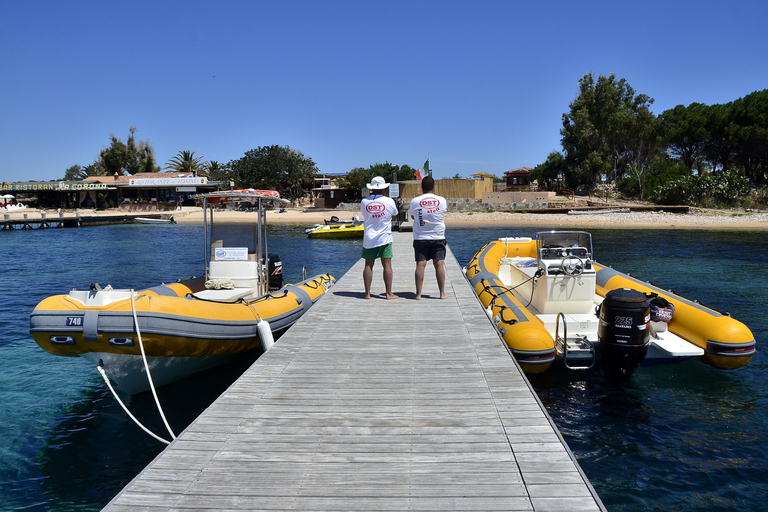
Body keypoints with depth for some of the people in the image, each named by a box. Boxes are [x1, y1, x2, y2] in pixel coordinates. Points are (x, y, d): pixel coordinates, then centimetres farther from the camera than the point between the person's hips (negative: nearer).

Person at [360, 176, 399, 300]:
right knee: (387, 265, 1)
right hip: (384, 238, -2)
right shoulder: (389, 201, -6)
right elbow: (394, 216, 8)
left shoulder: (364, 202, 0)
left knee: (368, 265, 6)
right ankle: (389, 293, 2)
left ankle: (367, 293, 8)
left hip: (369, 239, 2)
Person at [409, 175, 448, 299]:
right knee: (439, 264, 3)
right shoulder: (442, 201, -1)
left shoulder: (415, 201, -4)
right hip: (438, 238, 1)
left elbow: (412, 216, 12)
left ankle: (418, 293, 0)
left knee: (420, 265, -1)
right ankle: (442, 293, 5)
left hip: (420, 239, 0)